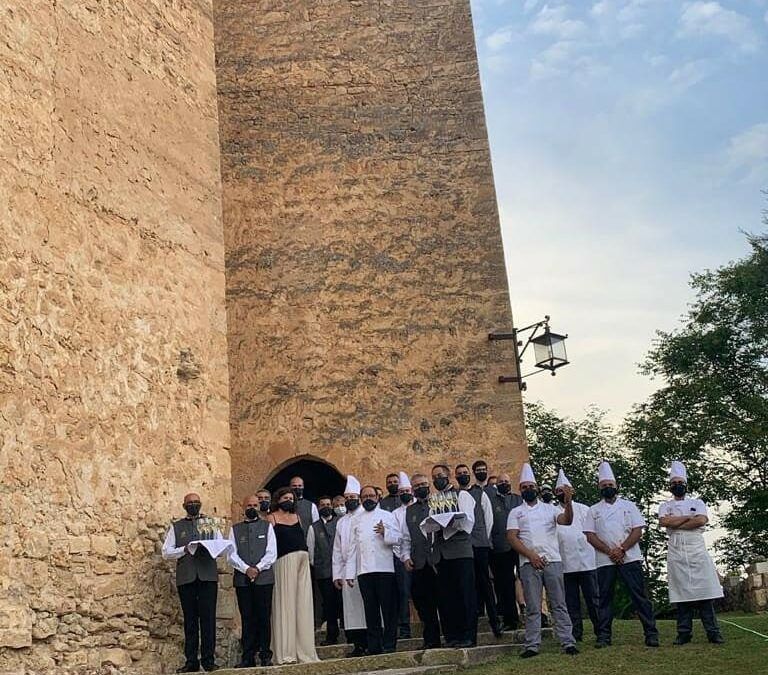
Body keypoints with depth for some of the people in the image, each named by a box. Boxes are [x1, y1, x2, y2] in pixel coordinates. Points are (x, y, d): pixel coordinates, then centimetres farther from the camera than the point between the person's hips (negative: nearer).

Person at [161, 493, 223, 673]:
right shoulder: (176, 527, 15)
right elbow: (166, 552, 7)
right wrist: (185, 549, -9)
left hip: (208, 576, 0)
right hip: (186, 578, 0)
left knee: (208, 618, -4)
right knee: (190, 620, 3)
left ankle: (208, 660, 0)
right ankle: (191, 661, 7)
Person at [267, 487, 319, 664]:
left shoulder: (296, 517, 22)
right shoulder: (272, 518, 6)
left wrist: (305, 556, 12)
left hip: (302, 561, 6)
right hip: (284, 561, -6)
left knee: (303, 604, 5)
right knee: (286, 604, -6)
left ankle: (304, 650, 10)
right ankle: (286, 652, -3)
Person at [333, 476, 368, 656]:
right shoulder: (341, 522, 18)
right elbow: (337, 550, 16)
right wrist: (337, 574, 8)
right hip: (346, 570, 5)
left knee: (366, 605, -5)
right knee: (351, 607, 2)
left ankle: (370, 643, 1)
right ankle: (358, 644, 7)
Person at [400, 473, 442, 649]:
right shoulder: (408, 511, 17)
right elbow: (405, 538, 16)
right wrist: (405, 556, 3)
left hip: (438, 560, -3)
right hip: (419, 564, 3)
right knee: (423, 604, 5)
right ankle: (430, 640, 13)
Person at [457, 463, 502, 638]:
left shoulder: (480, 493, 10)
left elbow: (489, 517, 9)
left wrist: (484, 537, 4)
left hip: (480, 544, -1)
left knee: (484, 581, -3)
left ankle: (494, 619, -1)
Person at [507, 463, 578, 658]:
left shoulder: (549, 508, 13)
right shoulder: (516, 512, 12)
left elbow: (567, 521, -4)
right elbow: (512, 538, 1)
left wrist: (568, 503, -24)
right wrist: (531, 555, -11)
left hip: (552, 561, 0)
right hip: (529, 563, 0)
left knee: (559, 604, 0)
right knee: (532, 607, 2)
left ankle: (568, 643, 0)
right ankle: (532, 646, 4)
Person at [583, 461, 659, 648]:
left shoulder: (629, 505, 9)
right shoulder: (594, 510, 11)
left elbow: (637, 531, 0)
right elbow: (590, 536, 2)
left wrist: (621, 549, -12)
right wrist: (609, 551, -11)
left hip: (630, 558, -1)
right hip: (605, 561, 1)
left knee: (639, 596, -3)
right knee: (604, 598, 3)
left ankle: (651, 633, -1)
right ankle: (603, 636, 7)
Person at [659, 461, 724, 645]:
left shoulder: (697, 502, 15)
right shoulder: (665, 506, 15)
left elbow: (702, 521, -6)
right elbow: (663, 521, -6)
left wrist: (674, 523, -5)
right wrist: (689, 517, -4)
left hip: (697, 549, 0)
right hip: (676, 551, 0)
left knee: (704, 589, -7)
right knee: (681, 592, -2)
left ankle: (713, 631, -4)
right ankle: (684, 633, 1)